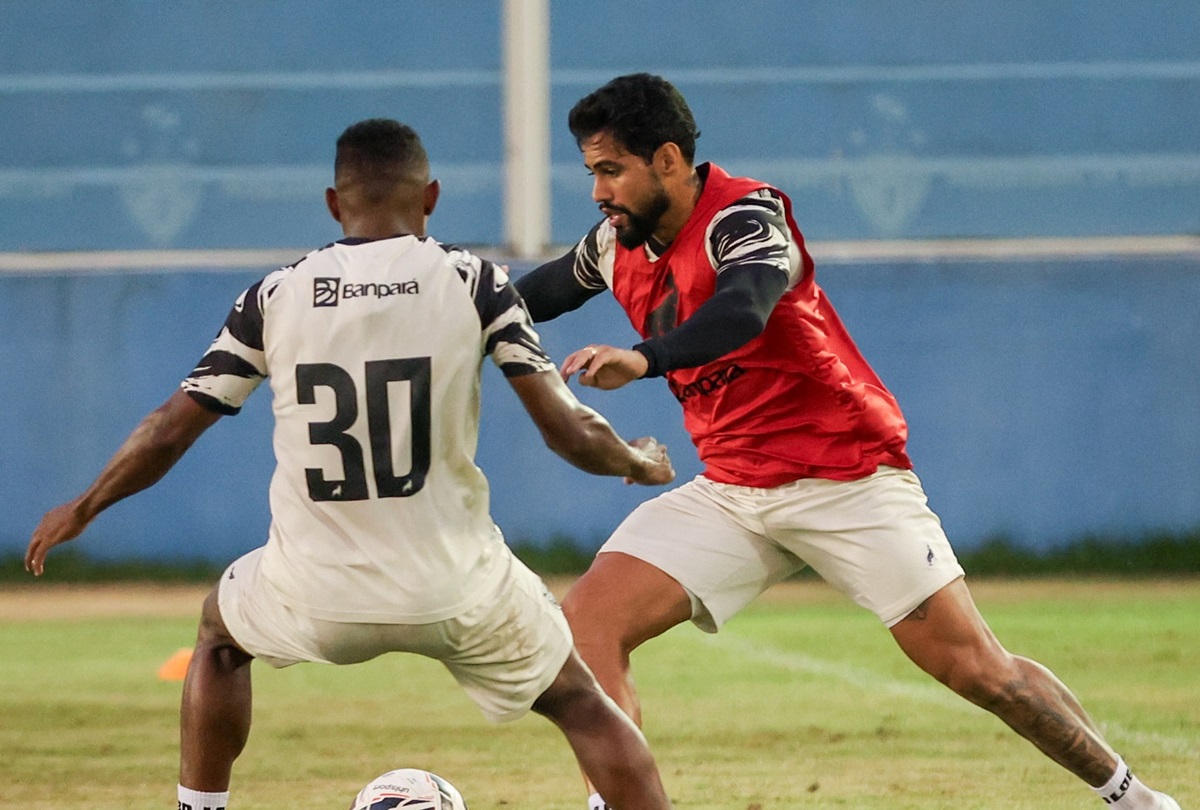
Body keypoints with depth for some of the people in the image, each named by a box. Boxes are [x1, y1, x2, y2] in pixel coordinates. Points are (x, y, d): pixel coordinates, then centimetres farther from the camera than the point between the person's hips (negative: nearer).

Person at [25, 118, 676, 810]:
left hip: (314, 600, 1)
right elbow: (568, 431, -6)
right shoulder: (474, 283, -3)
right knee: (584, 708, 19)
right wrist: (640, 464, 16)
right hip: (457, 593, -1)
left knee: (220, 632, 34)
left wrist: (82, 511, 23)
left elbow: (169, 433, 6)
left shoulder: (276, 297, 2)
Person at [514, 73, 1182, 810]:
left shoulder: (745, 215, -19)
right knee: (587, 624, -13)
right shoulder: (616, 249, 3)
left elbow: (741, 313, -40)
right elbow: (538, 294, 24)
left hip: (846, 477, -6)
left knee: (969, 663, -8)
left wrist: (642, 359, -56)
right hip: (729, 493, 7)